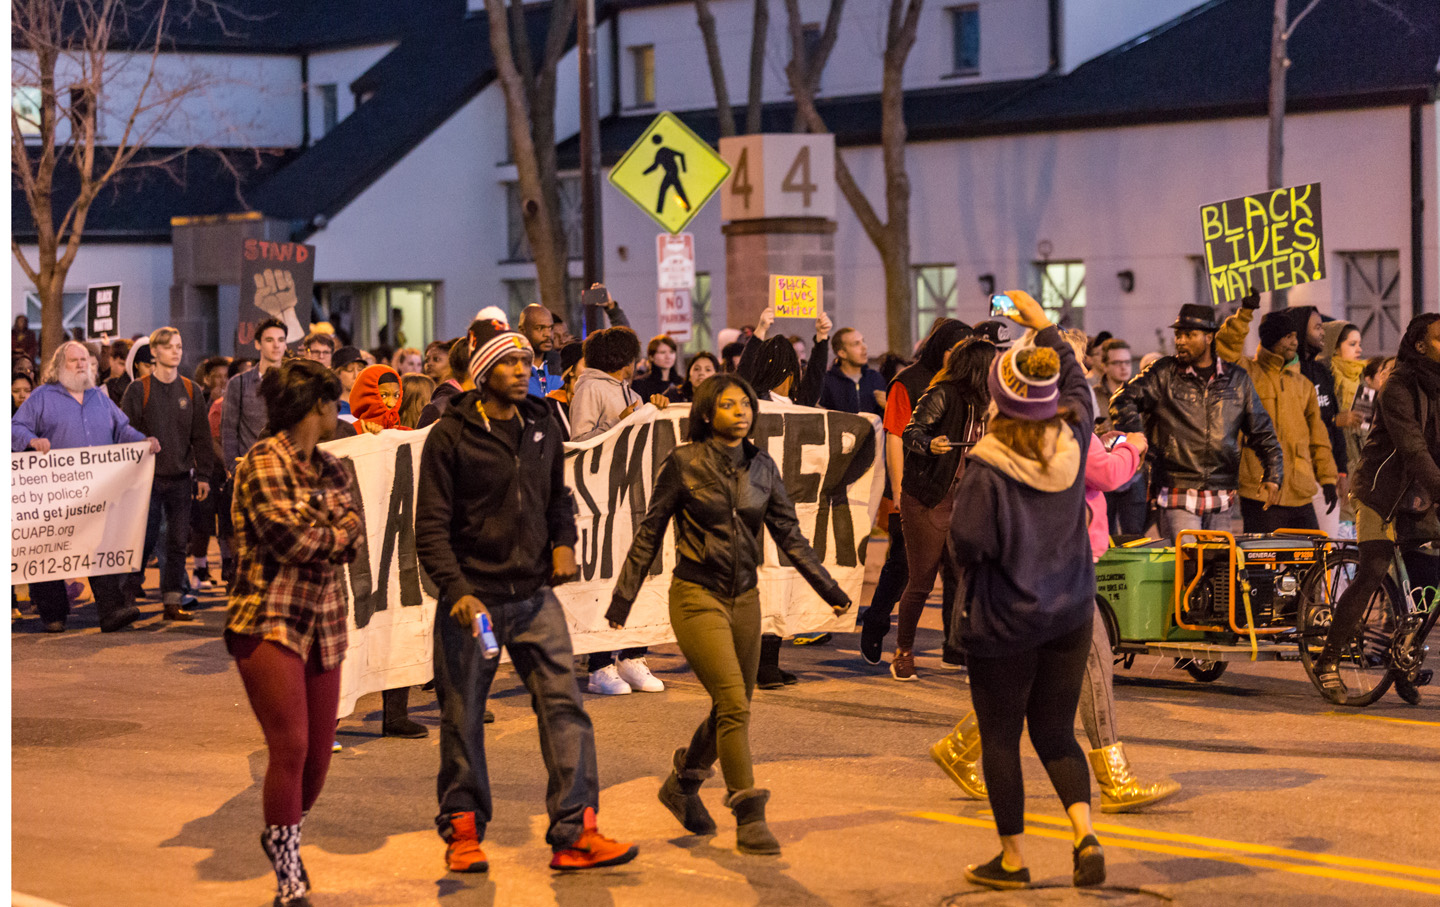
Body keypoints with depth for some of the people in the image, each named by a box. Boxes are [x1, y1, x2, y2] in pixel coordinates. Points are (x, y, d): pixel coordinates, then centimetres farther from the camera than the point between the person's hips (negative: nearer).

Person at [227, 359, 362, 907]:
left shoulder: (331, 469, 15)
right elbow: (290, 537, -18)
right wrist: (333, 534, -1)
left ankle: (283, 837, 35)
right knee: (291, 746, -12)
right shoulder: (264, 463, -9)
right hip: (270, 620, -7)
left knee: (319, 751, 8)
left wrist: (313, 538, -13)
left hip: (323, 624, 7)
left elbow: (354, 536, 4)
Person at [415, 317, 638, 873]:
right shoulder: (450, 436, -7)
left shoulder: (541, 428, 9)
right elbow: (431, 528, -9)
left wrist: (564, 542, 3)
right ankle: (463, 830, 23)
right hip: (473, 599, -4)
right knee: (463, 719, 6)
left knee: (565, 706, -7)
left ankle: (575, 834, -7)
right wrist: (457, 592, -19)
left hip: (535, 596, 4)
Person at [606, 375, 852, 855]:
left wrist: (828, 588, 11)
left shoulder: (762, 467, 6)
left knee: (734, 706, 11)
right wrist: (623, 596, -1)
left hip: (745, 598, 5)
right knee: (733, 703, -15)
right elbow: (650, 533, -1)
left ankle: (682, 783, 36)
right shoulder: (683, 463, -7)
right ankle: (749, 819, -11)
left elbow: (789, 535, 13)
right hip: (697, 596, -5)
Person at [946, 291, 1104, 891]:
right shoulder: (1072, 439, -3)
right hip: (1070, 611, 5)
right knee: (1056, 732, 15)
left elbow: (969, 543, -22)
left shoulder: (989, 467, -20)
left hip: (1005, 619, -5)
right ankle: (1085, 834, -4)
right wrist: (1045, 327, 26)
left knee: (1000, 737, 9)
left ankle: (1012, 857, 16)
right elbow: (1079, 386, 18)